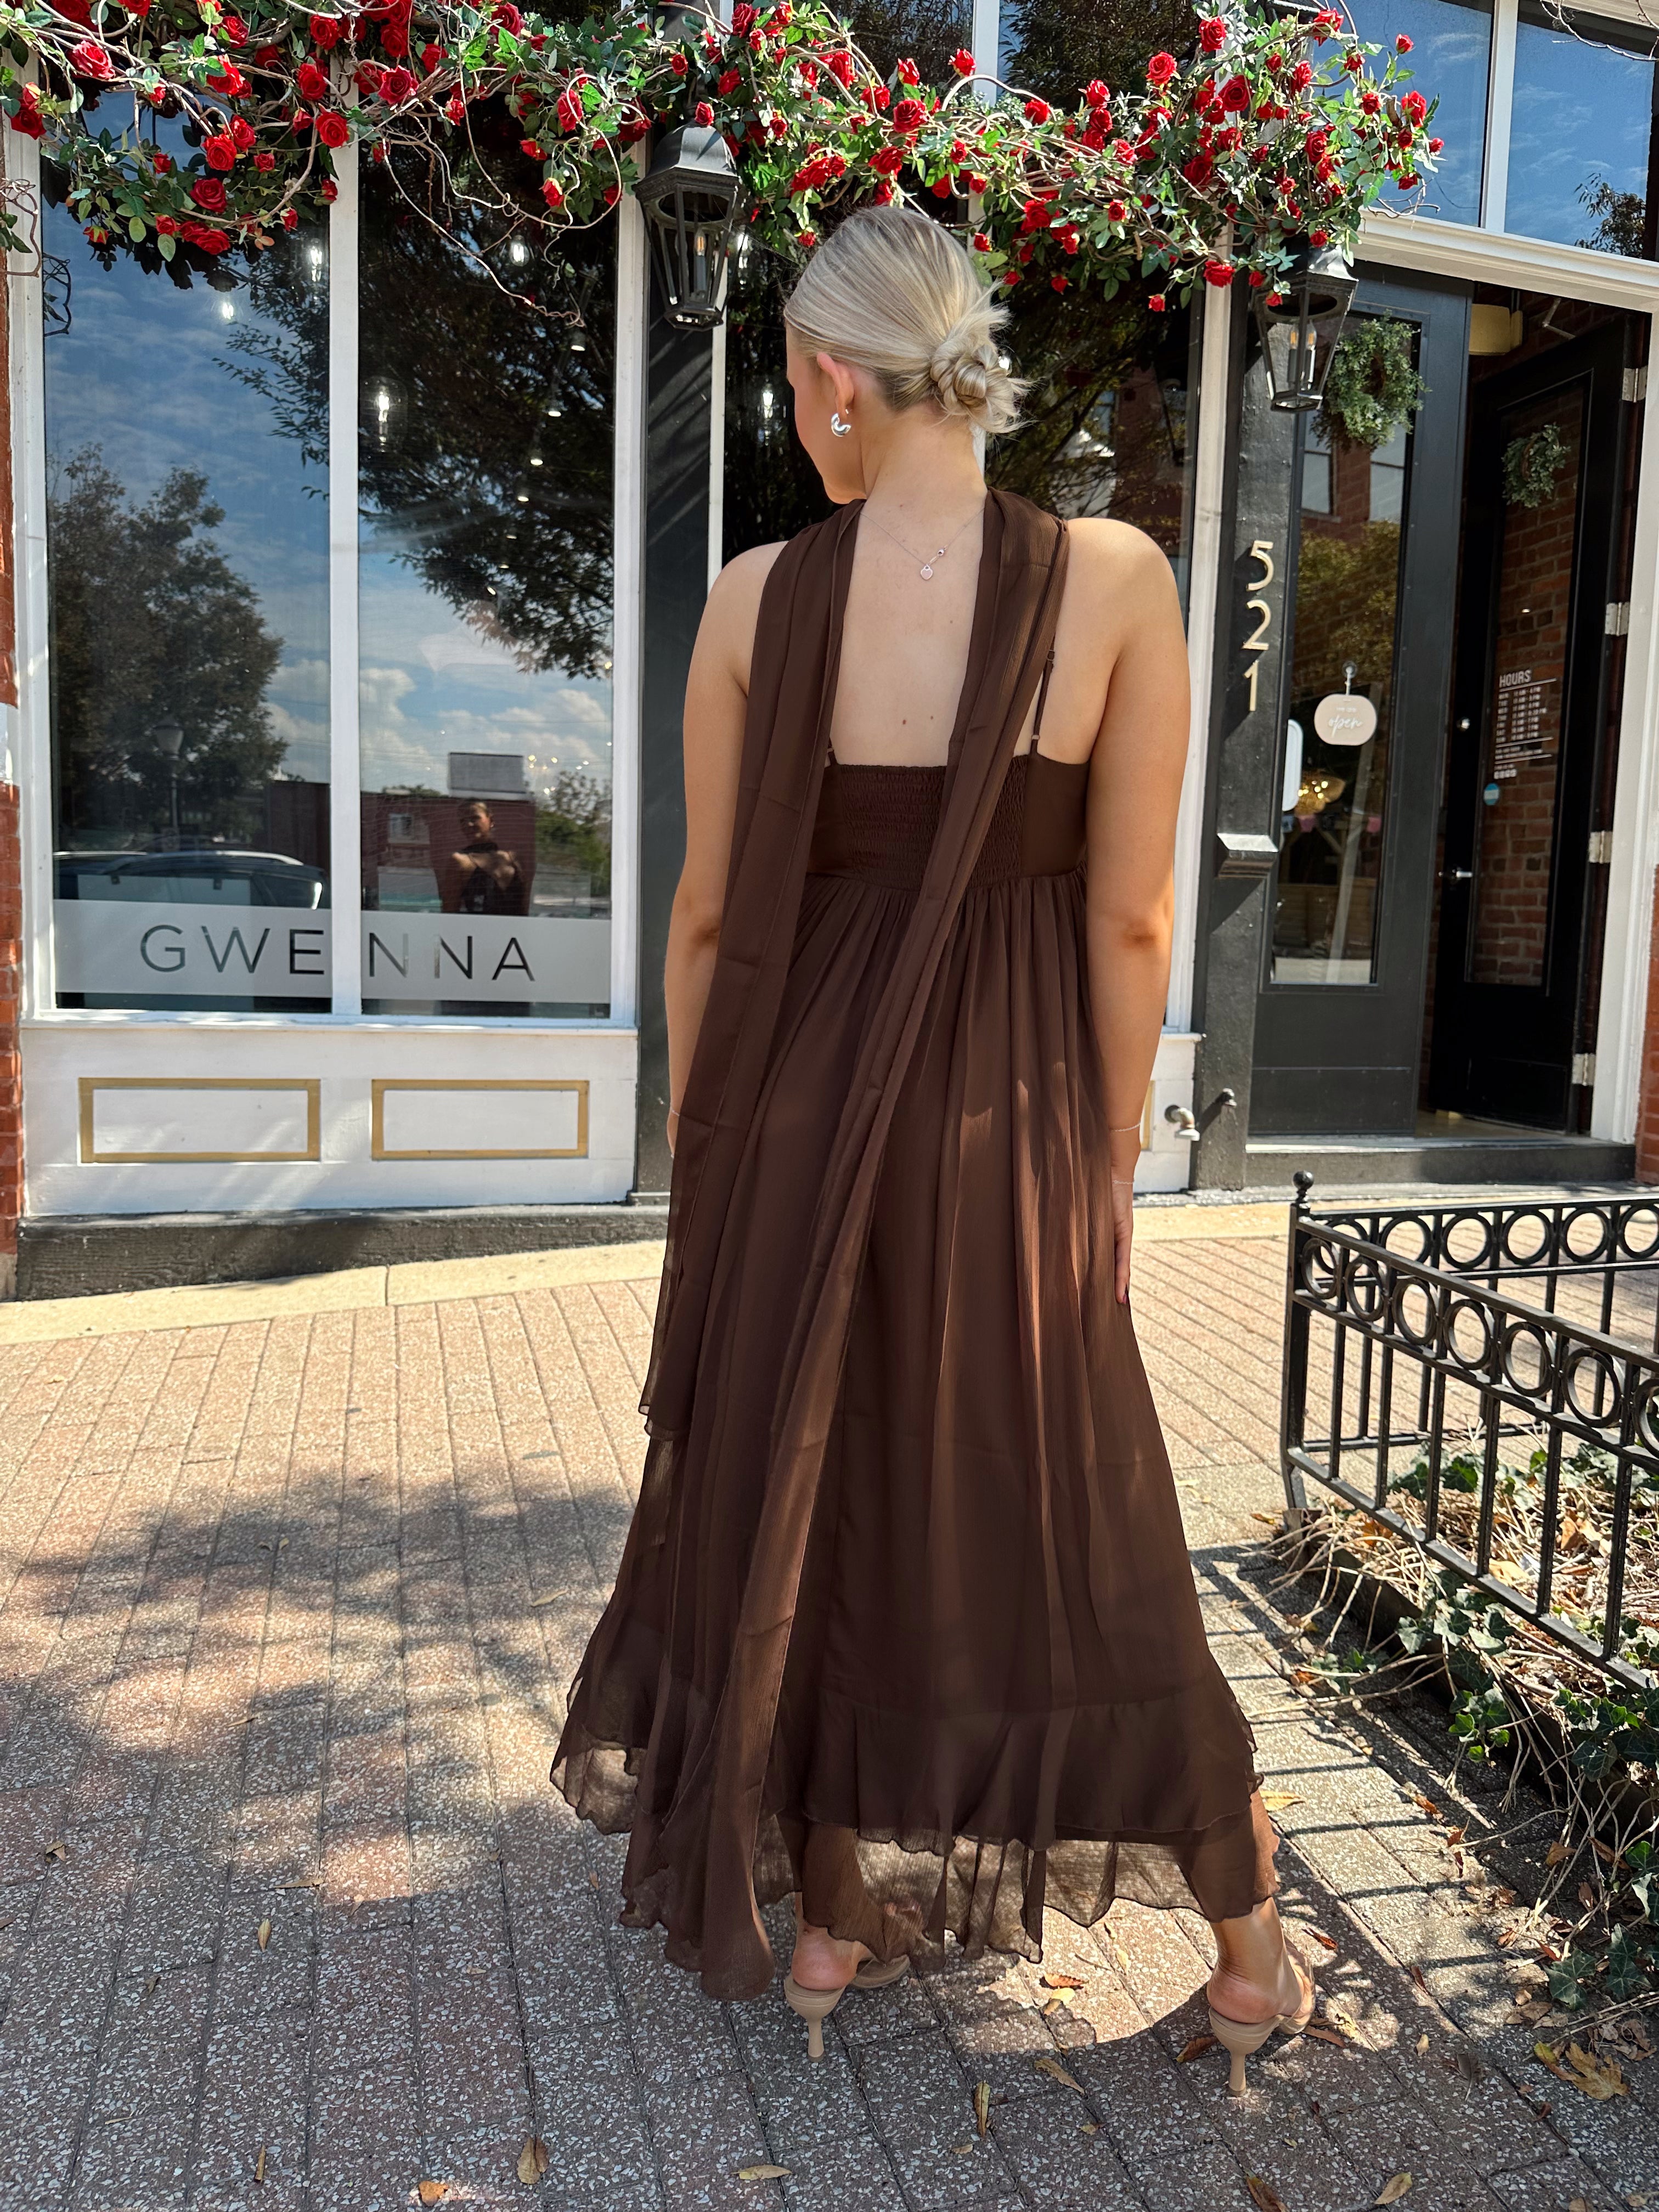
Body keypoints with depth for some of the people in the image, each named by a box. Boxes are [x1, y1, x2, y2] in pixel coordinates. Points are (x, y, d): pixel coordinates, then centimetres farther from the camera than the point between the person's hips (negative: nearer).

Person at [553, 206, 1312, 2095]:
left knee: (801, 1496, 17)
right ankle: (1250, 1947, 30)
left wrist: (695, 1139, 12)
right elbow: (1128, 918, -7)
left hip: (797, 1099, 1)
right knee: (1072, 1521, 13)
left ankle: (830, 1921, 35)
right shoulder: (1116, 580, -7)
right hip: (1009, 1119, 0)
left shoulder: (763, 594, -5)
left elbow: (710, 910, -1)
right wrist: (1112, 1155, 4)